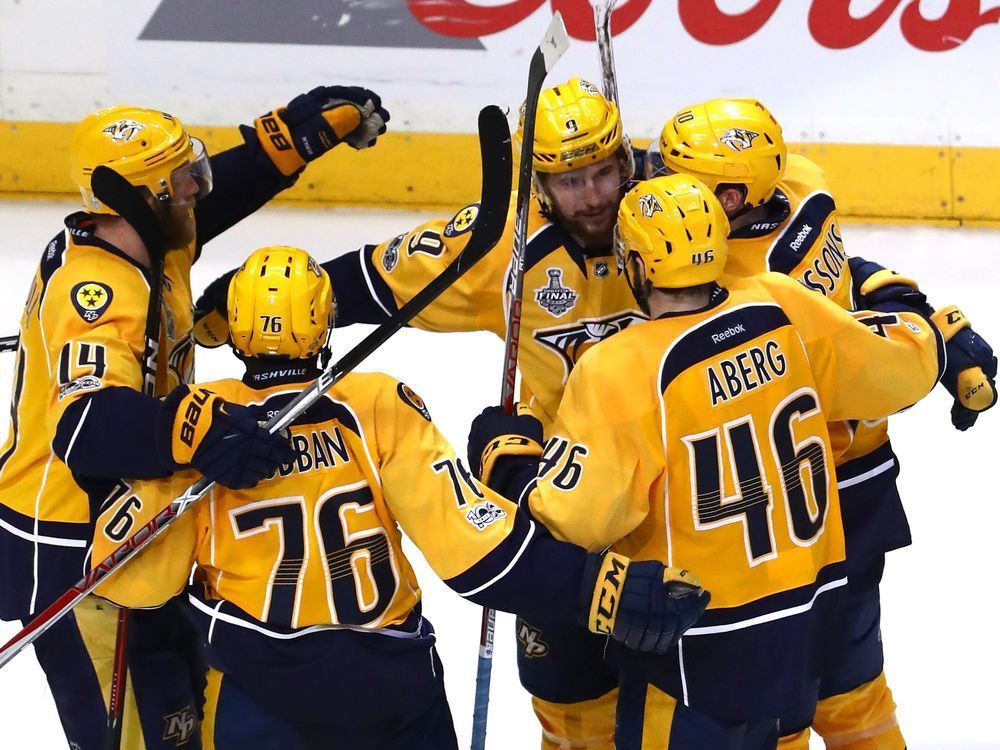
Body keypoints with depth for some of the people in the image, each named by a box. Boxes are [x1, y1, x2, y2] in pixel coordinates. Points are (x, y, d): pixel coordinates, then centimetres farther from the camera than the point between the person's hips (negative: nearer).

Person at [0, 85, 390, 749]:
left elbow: (227, 184, 17)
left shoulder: (147, 239, -2)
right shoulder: (99, 294, -30)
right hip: (68, 552, -10)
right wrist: (200, 434, -58)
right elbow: (91, 426, -45)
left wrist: (312, 124, 9)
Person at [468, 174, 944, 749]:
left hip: (704, 648, -6)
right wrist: (901, 304, 26)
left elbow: (573, 516, -22)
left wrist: (502, 455, -3)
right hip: (809, 611, 6)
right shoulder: (784, 312, -7)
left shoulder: (619, 373, -22)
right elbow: (906, 365, 3)